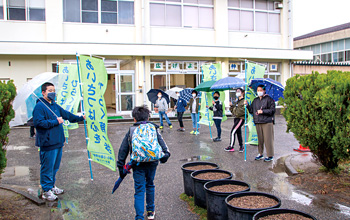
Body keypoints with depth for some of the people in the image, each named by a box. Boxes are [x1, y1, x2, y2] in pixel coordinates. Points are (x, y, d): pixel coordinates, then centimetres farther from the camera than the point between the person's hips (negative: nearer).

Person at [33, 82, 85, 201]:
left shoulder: (55, 105, 16)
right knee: (47, 167, -1)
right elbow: (38, 122, -21)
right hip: (48, 143, -9)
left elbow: (66, 114, 28)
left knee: (55, 166, 18)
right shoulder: (39, 106, -11)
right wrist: (55, 122, -17)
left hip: (58, 142, 9)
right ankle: (46, 191, 10)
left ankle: (52, 186, 31)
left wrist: (80, 118, 34)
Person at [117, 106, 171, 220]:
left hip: (137, 165, -2)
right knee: (150, 185, 21)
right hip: (152, 163, 2)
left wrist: (121, 166, 10)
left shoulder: (130, 132, 8)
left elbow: (122, 150, 6)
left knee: (139, 190, 3)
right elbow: (161, 143, -3)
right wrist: (165, 153, -10)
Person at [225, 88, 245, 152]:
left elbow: (244, 110, -21)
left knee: (233, 131, -12)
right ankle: (241, 146, 21)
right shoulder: (237, 101, 18)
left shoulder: (244, 101, -9)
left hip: (241, 118, -9)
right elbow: (233, 110, 20)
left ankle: (231, 146, -5)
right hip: (236, 118, 9)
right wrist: (231, 106, 4)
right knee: (238, 133, 12)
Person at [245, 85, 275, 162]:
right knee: (260, 139, 9)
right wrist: (247, 105, 1)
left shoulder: (269, 99, 0)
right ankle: (260, 154, 20)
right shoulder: (255, 100, 16)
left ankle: (270, 156, 3)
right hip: (258, 122, 5)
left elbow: (272, 110, -5)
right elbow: (251, 110, 15)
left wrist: (263, 111, -13)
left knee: (268, 139, -5)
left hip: (267, 122, -5)